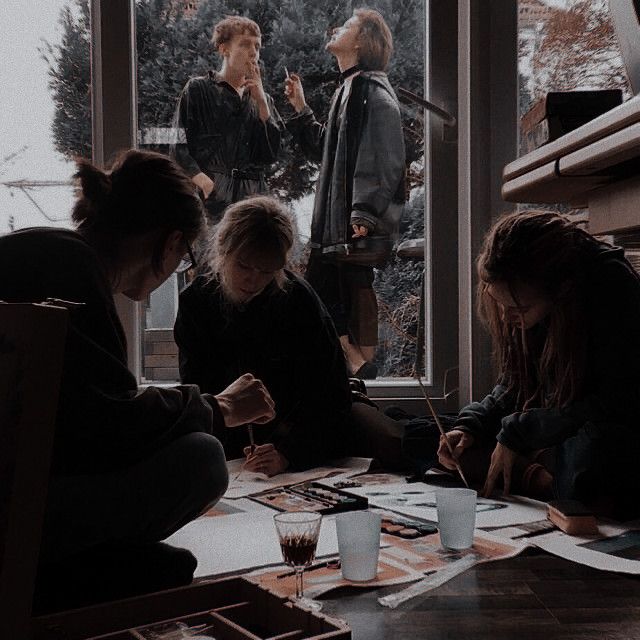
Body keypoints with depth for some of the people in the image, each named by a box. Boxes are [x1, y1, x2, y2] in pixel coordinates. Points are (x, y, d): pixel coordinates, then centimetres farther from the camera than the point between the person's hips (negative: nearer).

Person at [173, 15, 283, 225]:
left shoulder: (262, 99, 21)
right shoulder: (198, 89, 10)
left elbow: (271, 155, 7)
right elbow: (180, 147, 0)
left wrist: (261, 101, 3)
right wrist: (203, 181, -17)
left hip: (252, 199, 4)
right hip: (210, 199, -3)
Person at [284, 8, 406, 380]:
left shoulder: (374, 91, -10)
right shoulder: (348, 90, 19)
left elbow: (388, 159, -19)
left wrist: (366, 212, -25)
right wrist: (301, 109, 19)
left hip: (360, 219, -10)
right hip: (336, 214, 10)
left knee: (356, 288, -4)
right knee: (321, 286, 11)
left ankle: (364, 366, 8)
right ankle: (355, 361, 20)